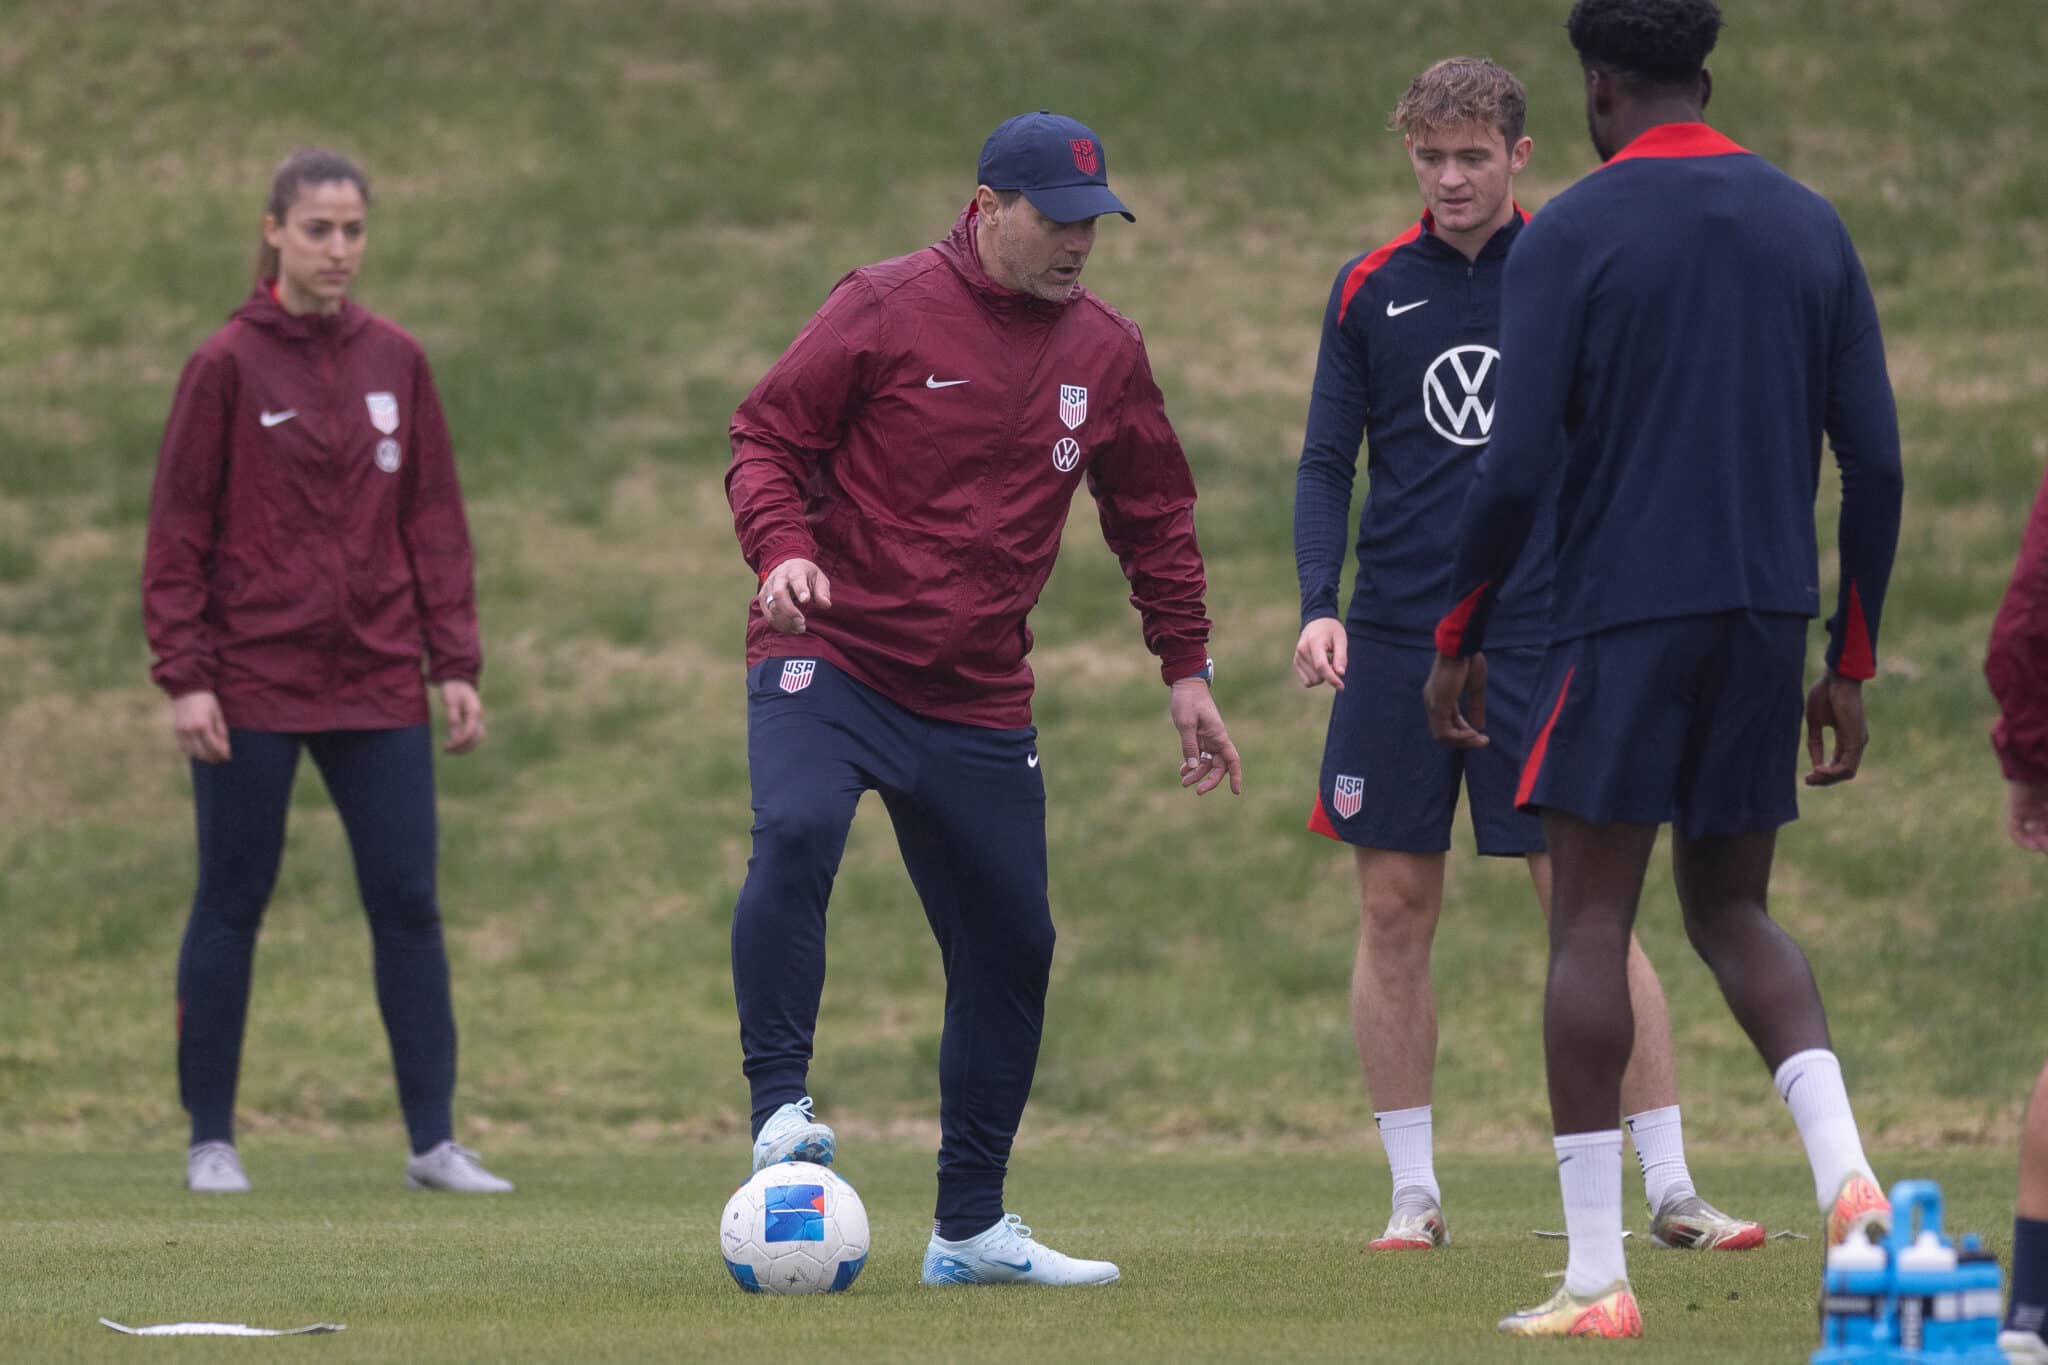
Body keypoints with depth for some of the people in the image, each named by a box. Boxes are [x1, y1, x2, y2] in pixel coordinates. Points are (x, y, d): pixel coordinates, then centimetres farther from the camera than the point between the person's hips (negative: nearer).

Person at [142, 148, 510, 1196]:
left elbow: (435, 521, 10)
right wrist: (185, 676, -10)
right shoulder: (227, 366, -4)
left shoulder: (395, 363, 7)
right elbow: (178, 531, -4)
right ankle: (210, 1140, 12)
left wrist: (455, 663, 4)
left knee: (408, 904, 0)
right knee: (231, 906, 4)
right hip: (252, 685, -3)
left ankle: (434, 1141, 4)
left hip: (377, 685, 3)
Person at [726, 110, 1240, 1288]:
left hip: (980, 698, 5)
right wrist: (783, 550, -21)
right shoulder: (888, 309, -6)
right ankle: (780, 1104, -24)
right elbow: (768, 438, -3)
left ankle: (972, 1226, 17)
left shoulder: (1107, 353, 8)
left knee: (1011, 943, 6)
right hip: (830, 656, -5)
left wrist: (1187, 670, 18)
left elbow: (1156, 519, 20)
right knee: (797, 833, -33)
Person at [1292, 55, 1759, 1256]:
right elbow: (1327, 464, 9)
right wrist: (1318, 603, -5)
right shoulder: (1370, 290, 7)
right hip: (1396, 641, 2)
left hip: (1544, 638, -2)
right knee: (1396, 911, 3)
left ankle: (1671, 1189, -3)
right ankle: (1415, 1192, 11)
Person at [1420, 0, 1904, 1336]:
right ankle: (1846, 1172, -6)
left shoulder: (1569, 238, -5)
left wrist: (1456, 640, 2)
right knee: (1732, 909, 17)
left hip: (1620, 620, -5)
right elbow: (1876, 462, 7)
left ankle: (1596, 1277, -3)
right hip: (1769, 617, 5)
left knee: (1591, 924, 1)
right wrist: (1852, 666, 14)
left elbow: (1518, 465, -10)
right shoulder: (1809, 227, 9)